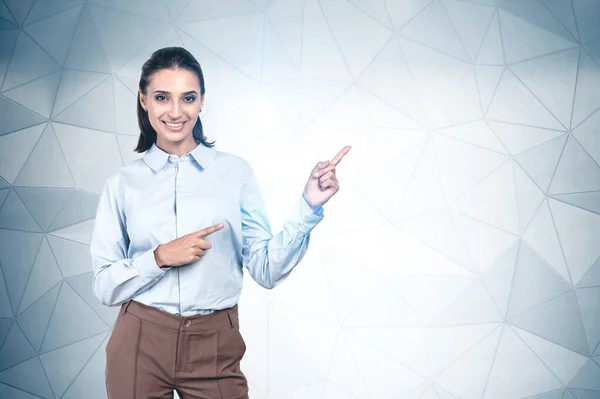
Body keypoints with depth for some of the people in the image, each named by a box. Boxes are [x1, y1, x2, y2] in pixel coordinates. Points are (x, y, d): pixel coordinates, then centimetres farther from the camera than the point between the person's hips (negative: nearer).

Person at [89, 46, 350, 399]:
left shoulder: (235, 172, -1)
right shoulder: (123, 183, 0)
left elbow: (267, 271, -6)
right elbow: (105, 286, -1)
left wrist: (309, 206, -15)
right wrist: (160, 258, -16)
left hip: (215, 347, 0)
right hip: (140, 345, 1)